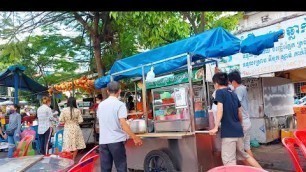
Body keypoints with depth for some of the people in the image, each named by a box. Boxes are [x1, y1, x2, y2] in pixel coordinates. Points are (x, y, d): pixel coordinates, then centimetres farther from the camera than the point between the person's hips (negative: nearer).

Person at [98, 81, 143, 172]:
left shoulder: (101, 105, 9)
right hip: (116, 140, -5)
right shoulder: (120, 104, -9)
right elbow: (123, 124, -18)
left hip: (103, 141, 5)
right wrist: (135, 137, -16)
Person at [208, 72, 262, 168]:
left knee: (229, 161, -4)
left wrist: (216, 127, -20)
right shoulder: (234, 94, 16)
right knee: (243, 154, 24)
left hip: (228, 132, -8)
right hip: (238, 130, 8)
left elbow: (220, 110, -18)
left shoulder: (220, 92, -4)